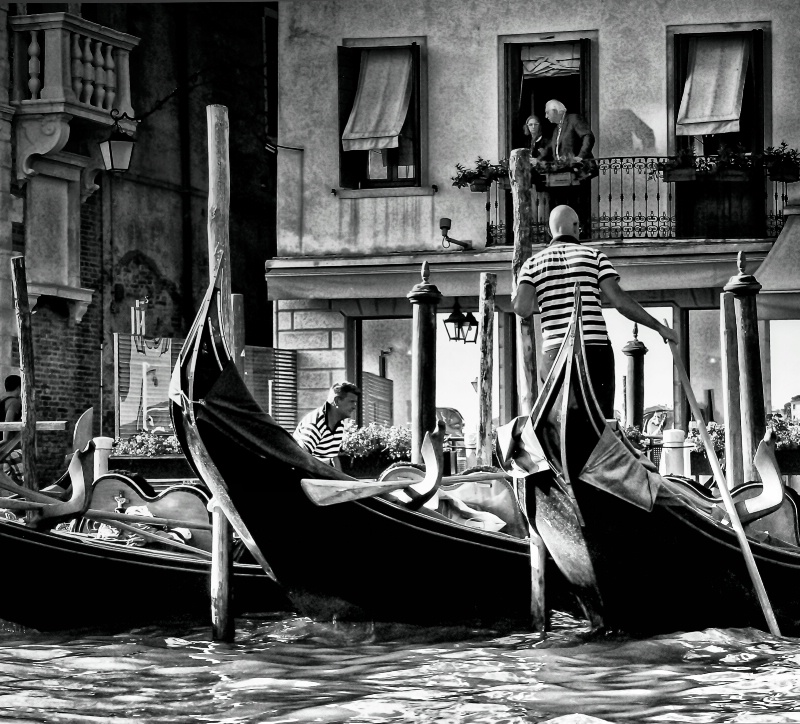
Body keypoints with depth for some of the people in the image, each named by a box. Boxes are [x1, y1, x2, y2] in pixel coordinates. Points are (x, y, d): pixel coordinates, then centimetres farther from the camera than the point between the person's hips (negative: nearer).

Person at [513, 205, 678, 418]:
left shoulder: (533, 263, 9)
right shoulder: (594, 256, 6)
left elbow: (521, 308, -6)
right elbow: (619, 299, -5)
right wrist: (659, 327, 2)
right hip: (595, 351, -1)